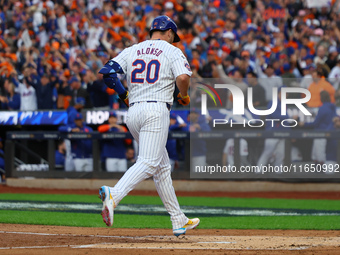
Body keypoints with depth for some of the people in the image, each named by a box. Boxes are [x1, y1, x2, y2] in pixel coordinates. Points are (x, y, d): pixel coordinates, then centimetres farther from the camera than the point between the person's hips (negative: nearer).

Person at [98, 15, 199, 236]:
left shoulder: (132, 50, 17)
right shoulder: (172, 51, 3)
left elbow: (107, 72, 6)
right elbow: (183, 77, -15)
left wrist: (124, 94, 17)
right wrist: (184, 96, 5)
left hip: (133, 111, 7)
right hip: (156, 110, -7)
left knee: (162, 167, 14)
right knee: (148, 163, -17)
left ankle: (179, 222, 17)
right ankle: (113, 194, -41)